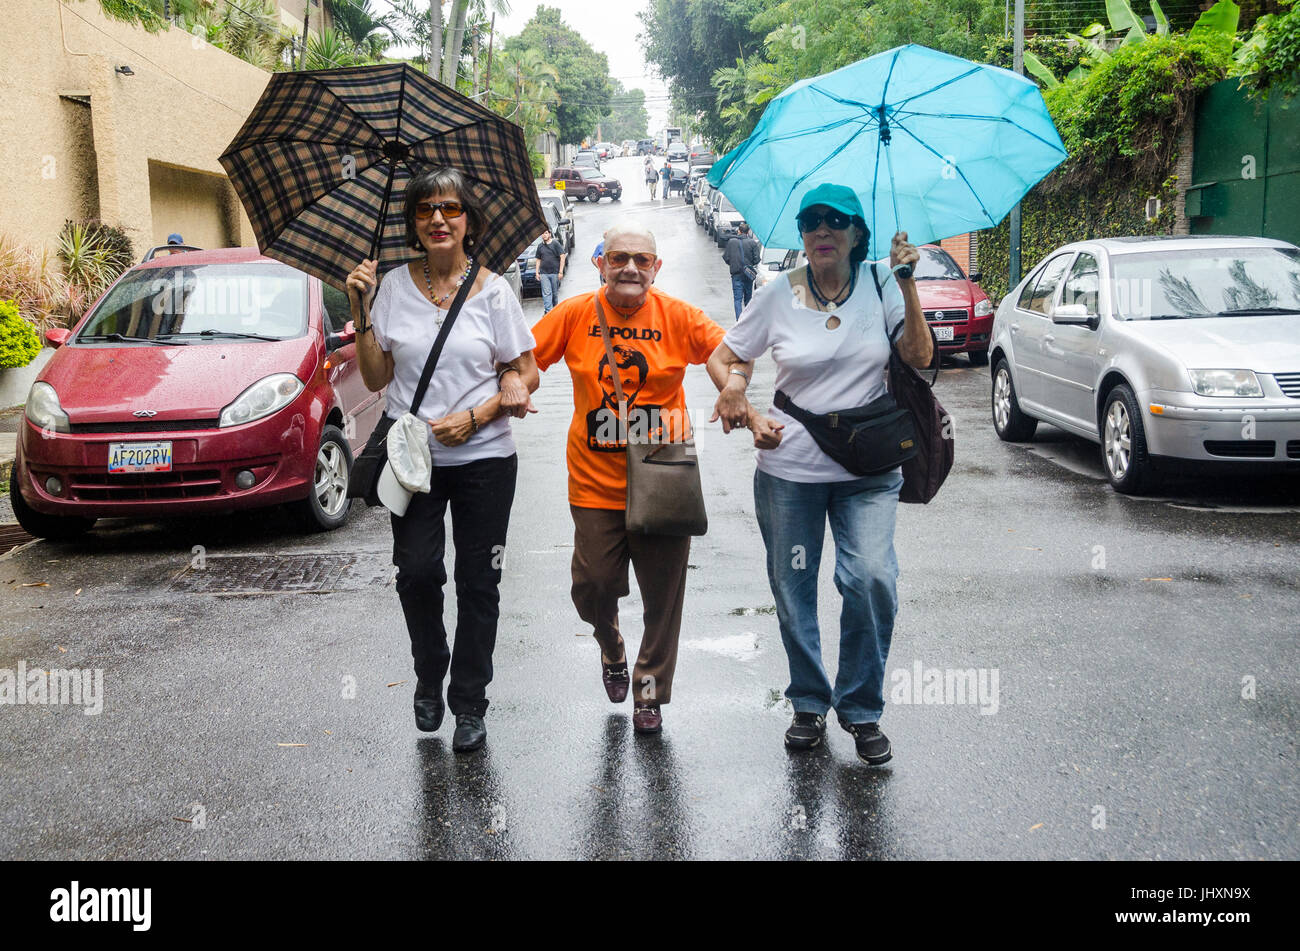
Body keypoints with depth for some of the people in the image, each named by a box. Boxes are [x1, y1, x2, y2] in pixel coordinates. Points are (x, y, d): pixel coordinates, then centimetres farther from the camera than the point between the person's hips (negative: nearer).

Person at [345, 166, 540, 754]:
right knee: (416, 571, -10)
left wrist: (474, 418, -12)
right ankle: (429, 677, 18)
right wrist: (360, 312, -7)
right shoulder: (393, 286, 4)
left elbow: (527, 375, 1)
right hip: (413, 457, 1)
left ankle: (469, 704, 19)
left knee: (477, 582, 3)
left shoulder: (493, 290, -1)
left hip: (484, 457, -1)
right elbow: (376, 378, 5)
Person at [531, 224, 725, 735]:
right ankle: (611, 647, 38)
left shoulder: (678, 317, -3)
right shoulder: (574, 314, -1)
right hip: (595, 481, 0)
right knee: (593, 585, 2)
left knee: (663, 594, 6)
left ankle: (650, 690, 25)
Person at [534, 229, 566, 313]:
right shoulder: (540, 246, 12)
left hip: (555, 272, -2)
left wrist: (561, 272, -10)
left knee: (555, 293, 7)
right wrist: (537, 272, 8)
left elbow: (562, 257, -4)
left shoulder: (555, 244, 0)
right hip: (544, 274, 2)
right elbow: (538, 260, 18)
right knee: (546, 293, -8)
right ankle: (548, 311, -12)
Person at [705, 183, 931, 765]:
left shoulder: (879, 284, 2)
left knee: (872, 578, -15)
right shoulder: (778, 297, 0)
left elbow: (919, 357, -6)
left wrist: (907, 284, -13)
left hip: (868, 471, 0)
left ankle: (862, 708, 6)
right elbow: (721, 359, 7)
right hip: (788, 470, 1)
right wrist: (748, 414, -7)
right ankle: (809, 705, 29)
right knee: (793, 591, 7)